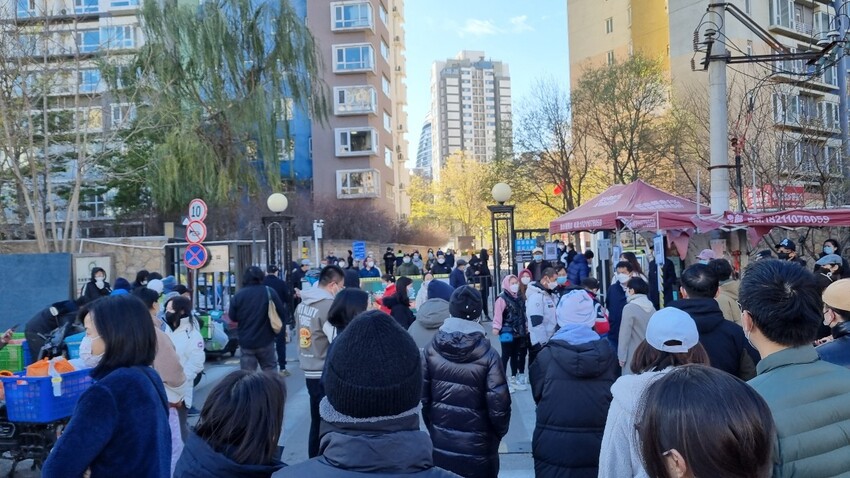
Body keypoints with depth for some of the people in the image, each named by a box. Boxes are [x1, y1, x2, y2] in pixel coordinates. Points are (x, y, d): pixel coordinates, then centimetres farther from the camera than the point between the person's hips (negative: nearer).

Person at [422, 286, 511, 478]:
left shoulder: (432, 350, -9)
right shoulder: (488, 355, -17)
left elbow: (423, 395, -4)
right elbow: (498, 404, -16)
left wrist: (433, 427, 12)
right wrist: (499, 433, 4)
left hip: (441, 444, 3)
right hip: (477, 448, -3)